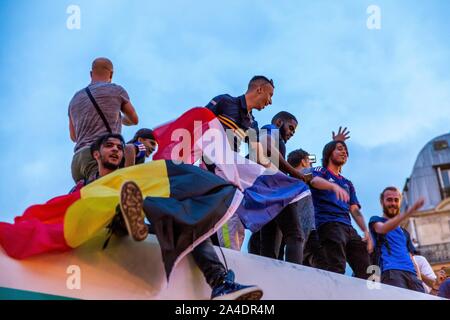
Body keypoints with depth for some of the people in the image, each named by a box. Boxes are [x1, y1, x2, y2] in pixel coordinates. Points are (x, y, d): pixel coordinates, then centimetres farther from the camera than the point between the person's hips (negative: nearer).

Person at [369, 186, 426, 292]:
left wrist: (419, 279, 7)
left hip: (411, 273, 5)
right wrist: (409, 211, -24)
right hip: (391, 270, -5)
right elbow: (383, 229, -10)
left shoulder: (404, 232, 32)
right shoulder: (376, 220, 15)